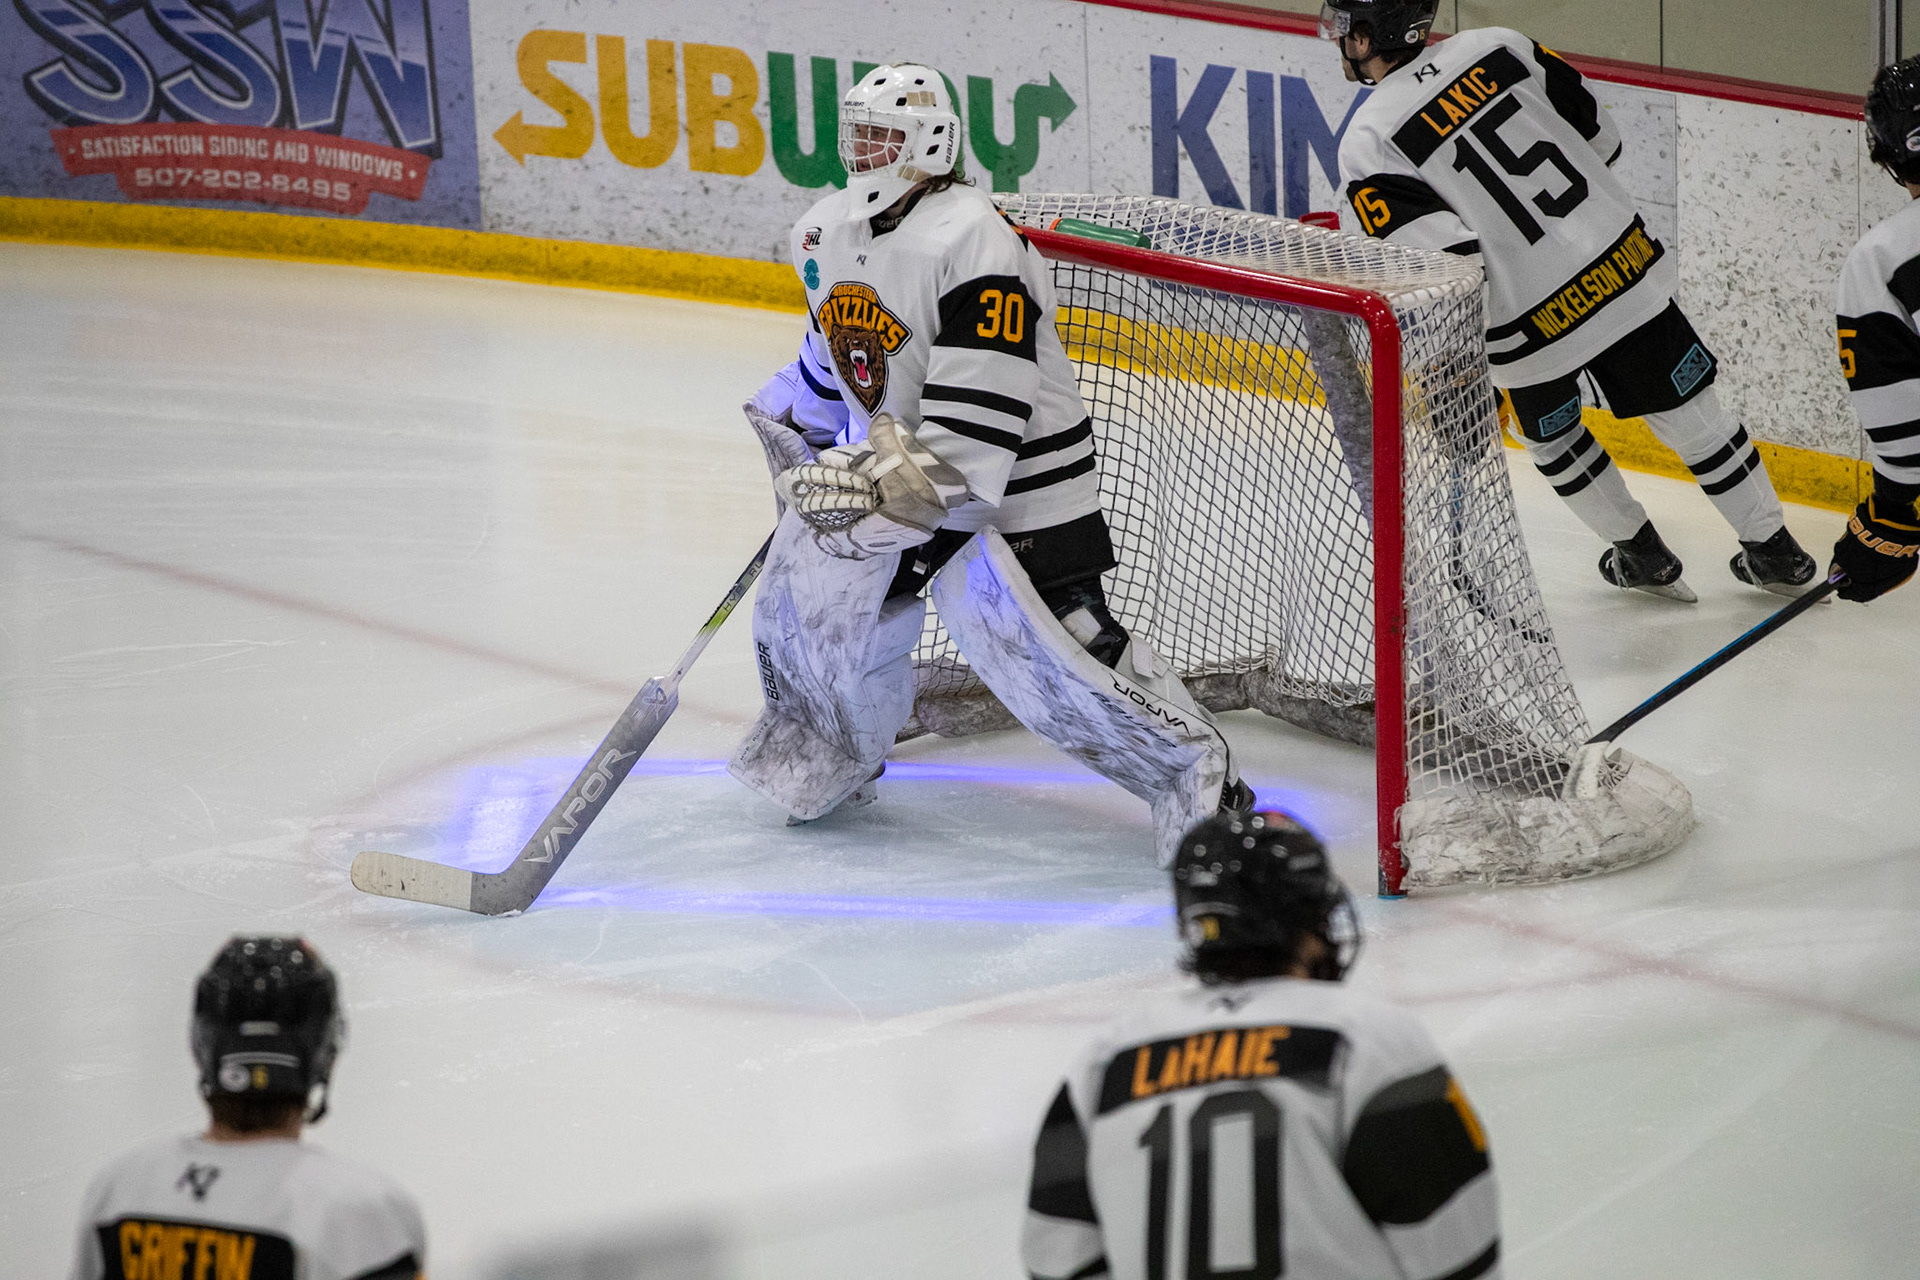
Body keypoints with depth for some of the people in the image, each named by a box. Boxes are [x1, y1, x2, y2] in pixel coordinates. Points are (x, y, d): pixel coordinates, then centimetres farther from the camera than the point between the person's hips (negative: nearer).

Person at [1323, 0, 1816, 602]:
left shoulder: (1370, 142, -12)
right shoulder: (1494, 49, 2)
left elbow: (1446, 260, -20)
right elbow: (1599, 138, 11)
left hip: (1532, 324, -4)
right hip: (1624, 268, 4)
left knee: (1553, 439, 27)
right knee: (1688, 412, 18)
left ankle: (1643, 555, 39)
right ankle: (1775, 551, 29)